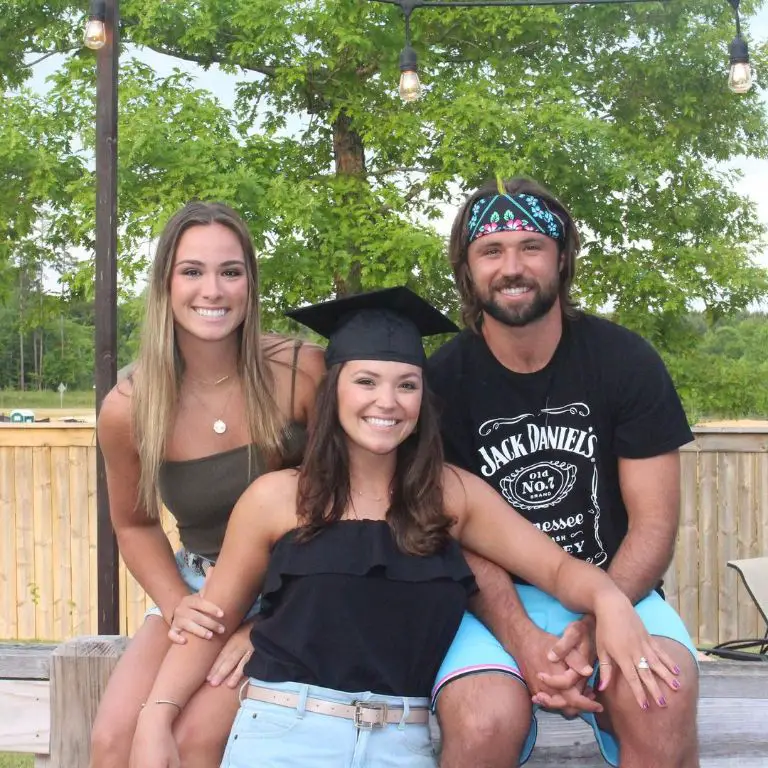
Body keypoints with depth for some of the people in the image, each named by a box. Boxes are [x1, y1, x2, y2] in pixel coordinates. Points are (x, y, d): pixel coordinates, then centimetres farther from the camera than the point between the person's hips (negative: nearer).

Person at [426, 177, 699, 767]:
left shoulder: (626, 361, -2)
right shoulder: (443, 380, -3)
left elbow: (654, 524, -4)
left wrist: (592, 628, -22)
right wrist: (523, 641, -24)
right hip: (494, 599, 0)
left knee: (661, 702, -32)